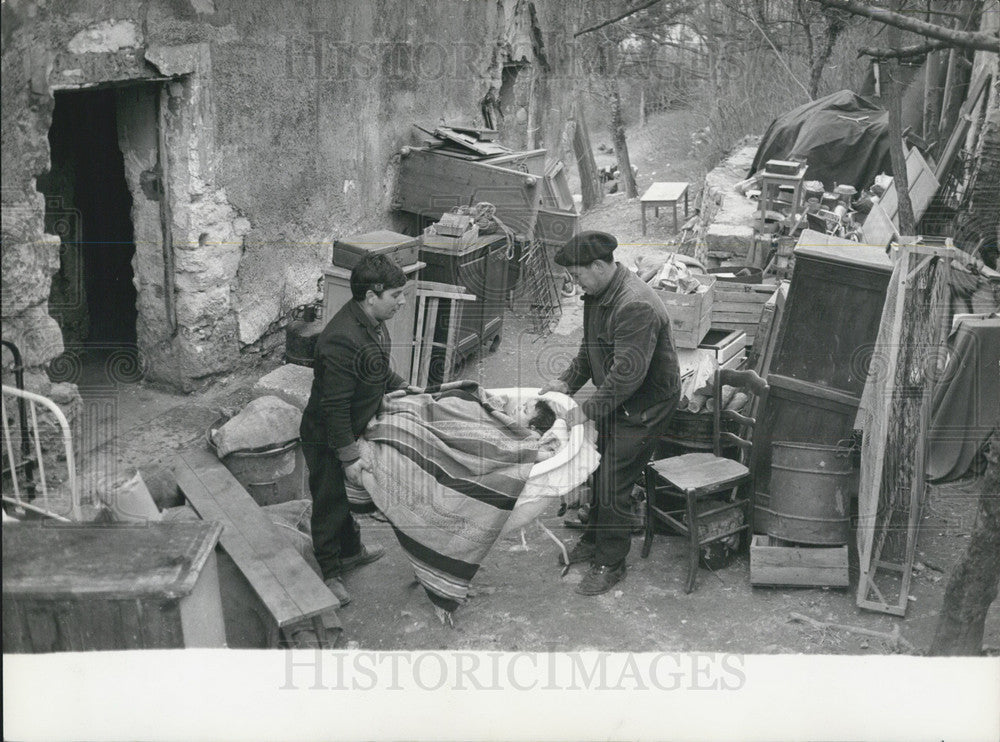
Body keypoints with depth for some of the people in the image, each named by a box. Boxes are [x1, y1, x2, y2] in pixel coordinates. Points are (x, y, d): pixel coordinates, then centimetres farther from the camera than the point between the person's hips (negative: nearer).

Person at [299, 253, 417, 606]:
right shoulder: (342, 340, -36)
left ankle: (351, 551, 48)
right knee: (330, 501, 9)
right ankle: (329, 572, 27)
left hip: (354, 430, 9)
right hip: (327, 440, -9)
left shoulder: (373, 324, -4)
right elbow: (335, 406, -32)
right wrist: (349, 456, -28)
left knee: (352, 494, 27)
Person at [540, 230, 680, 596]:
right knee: (600, 469, 19)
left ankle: (610, 564, 10)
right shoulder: (598, 295, 3)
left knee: (613, 483, -6)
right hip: (616, 400, 9)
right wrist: (568, 382, 4)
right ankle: (594, 538, 38)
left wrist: (588, 410, -28)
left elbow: (628, 372, -32)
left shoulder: (636, 306, -30)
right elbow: (590, 347, 16)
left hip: (645, 405, -9)